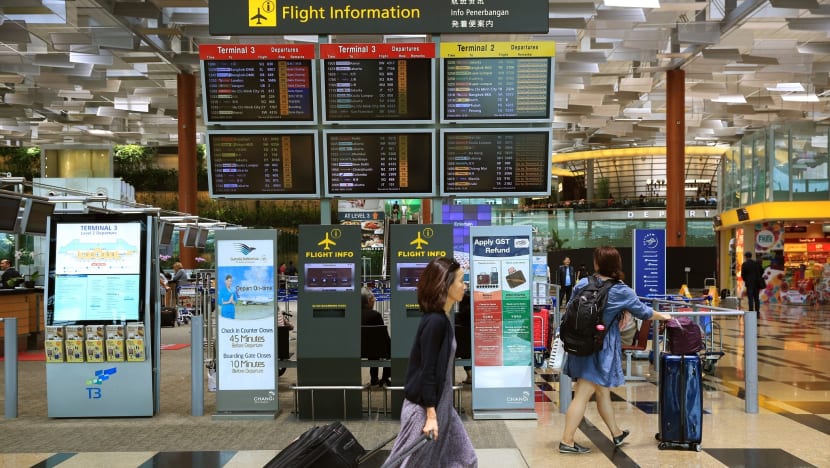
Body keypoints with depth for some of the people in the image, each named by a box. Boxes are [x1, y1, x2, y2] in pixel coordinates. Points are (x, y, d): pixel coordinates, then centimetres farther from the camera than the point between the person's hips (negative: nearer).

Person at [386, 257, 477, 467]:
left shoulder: (440, 319, 8)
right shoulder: (435, 321, -21)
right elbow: (427, 371, -22)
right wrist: (431, 415, -21)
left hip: (439, 403, 10)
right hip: (424, 406, -10)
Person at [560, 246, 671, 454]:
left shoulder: (582, 284, -1)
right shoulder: (622, 292, -8)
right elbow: (643, 312, 5)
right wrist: (663, 316, 24)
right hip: (601, 348, -5)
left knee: (602, 390, 19)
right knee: (583, 395, -2)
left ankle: (616, 433, 36)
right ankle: (567, 441, -1)